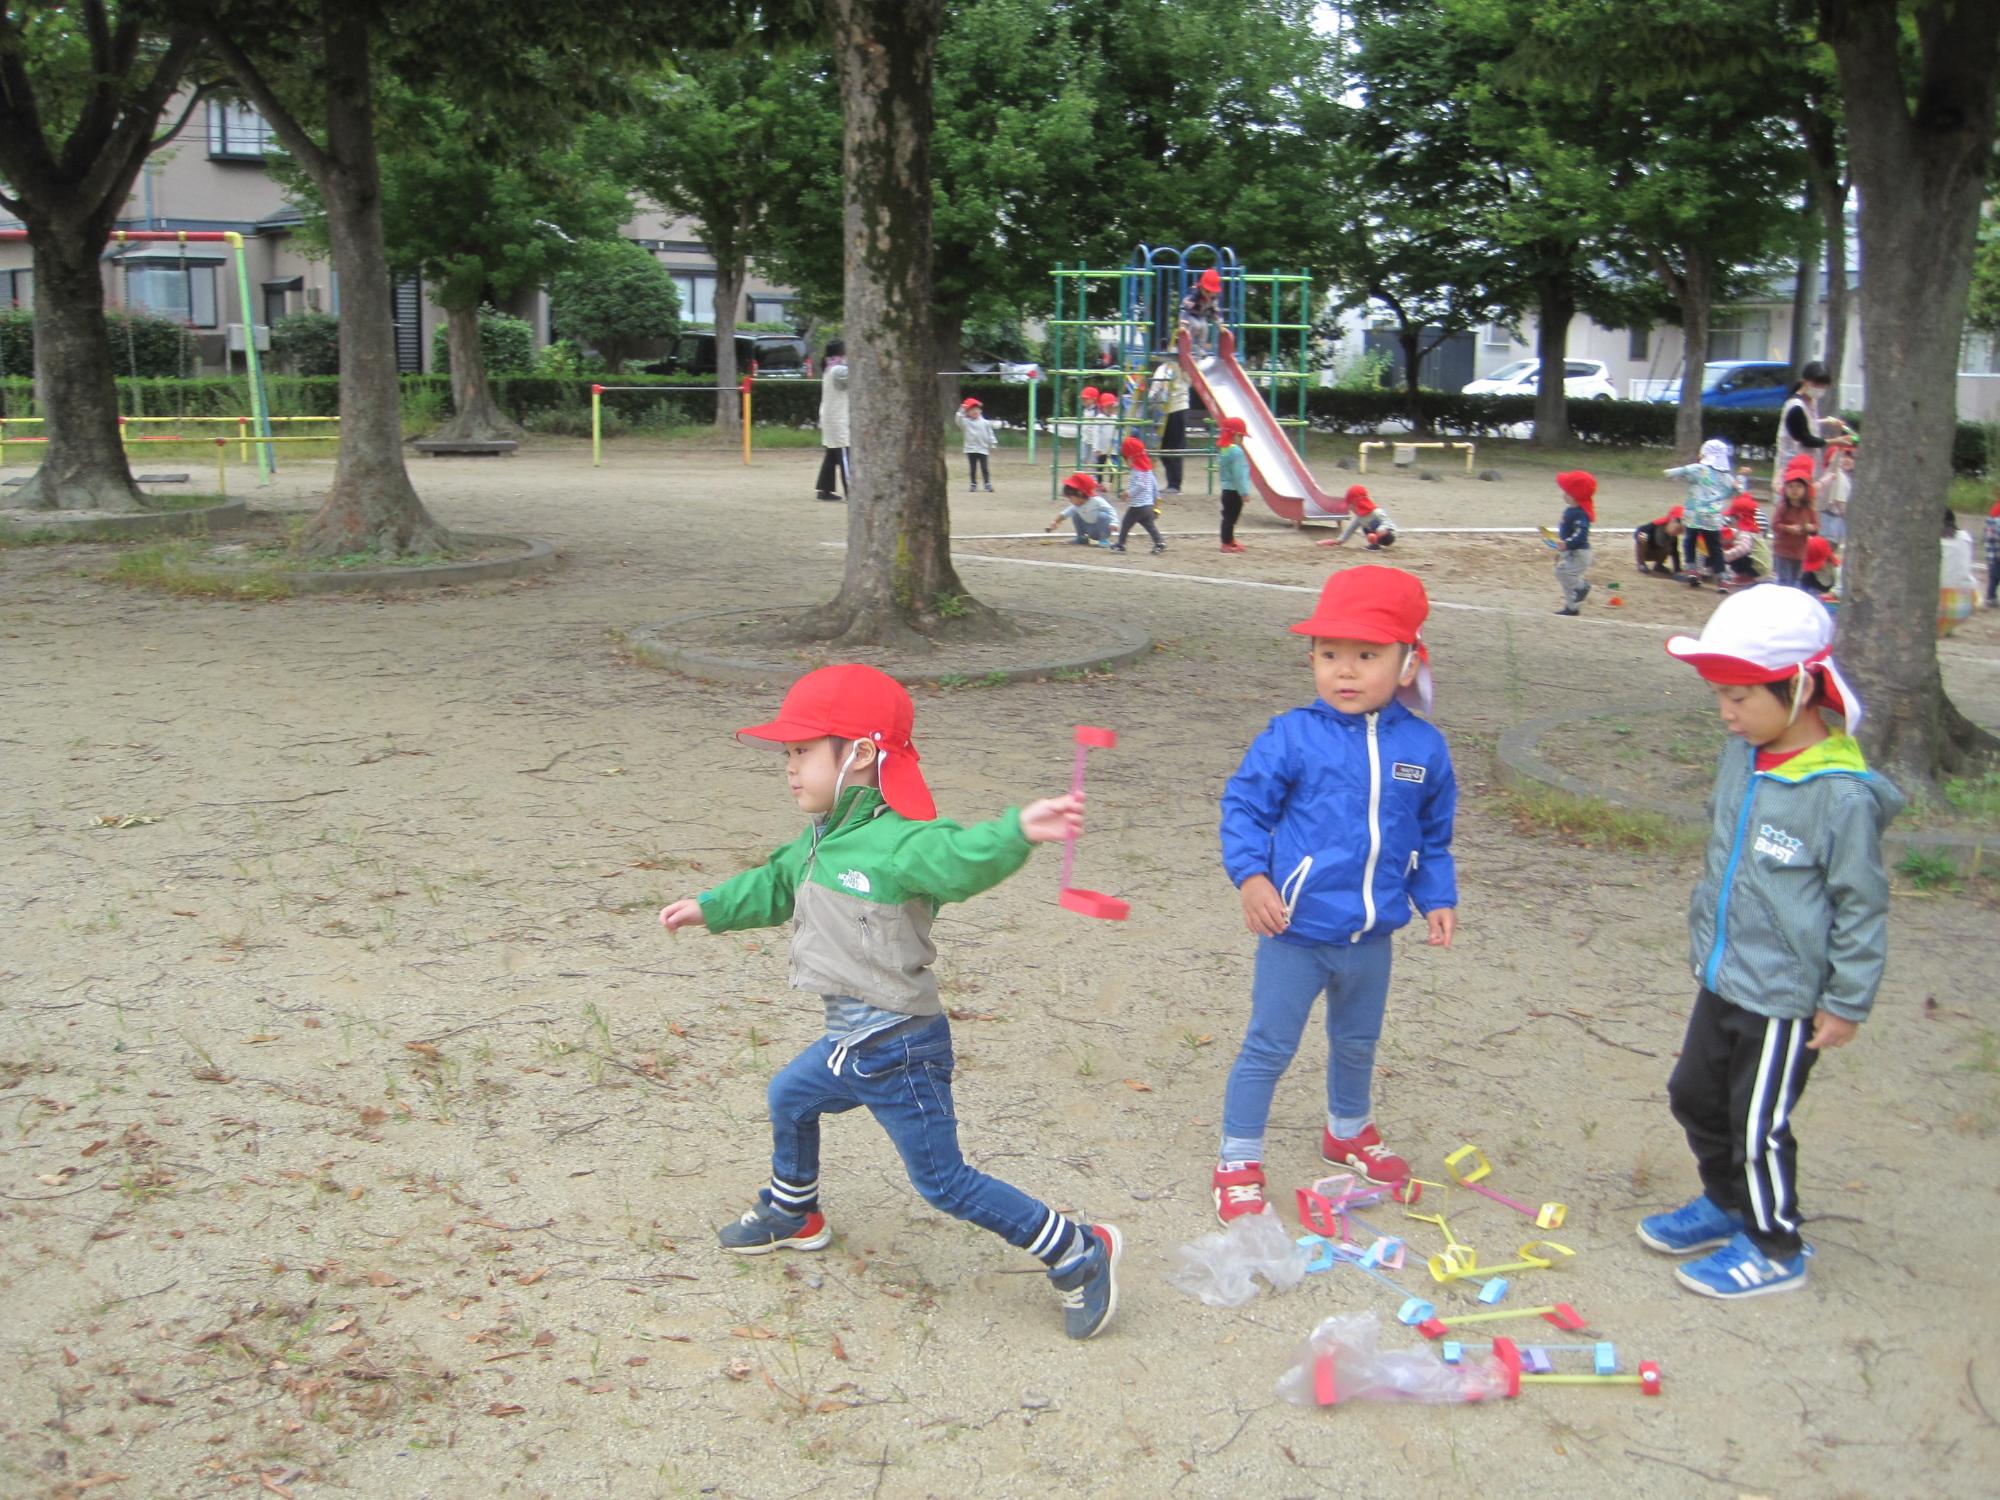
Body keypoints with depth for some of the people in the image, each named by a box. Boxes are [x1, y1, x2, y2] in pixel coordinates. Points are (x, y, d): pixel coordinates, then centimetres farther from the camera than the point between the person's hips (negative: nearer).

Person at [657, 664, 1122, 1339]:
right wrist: (710, 906, 31)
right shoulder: (819, 841, 6)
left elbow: (962, 857, -46)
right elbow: (776, 884, 26)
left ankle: (1079, 1253, 12)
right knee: (789, 1097, 32)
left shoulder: (899, 842, -26)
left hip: (899, 1052, -10)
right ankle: (792, 1214, 59)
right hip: (849, 1042, 10)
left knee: (944, 1182, -1)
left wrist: (1017, 830, -66)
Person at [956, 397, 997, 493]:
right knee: (972, 468, 6)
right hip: (971, 449, 0)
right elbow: (959, 421, -19)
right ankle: (973, 484, 14)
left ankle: (987, 484, 5)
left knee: (985, 468, 2)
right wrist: (961, 411, -26)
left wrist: (992, 444, 2)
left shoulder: (985, 423, 2)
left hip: (983, 449, 0)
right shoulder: (966, 422, -1)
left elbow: (990, 434, 6)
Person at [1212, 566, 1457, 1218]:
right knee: (1268, 1048, 5)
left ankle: (1349, 1132, 49)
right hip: (1296, 932, -4)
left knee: (1357, 1043, 25)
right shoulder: (1291, 737, -14)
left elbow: (1432, 838, 10)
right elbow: (1243, 807, -9)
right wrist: (1251, 875, -21)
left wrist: (1438, 898, 4)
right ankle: (1238, 1163, 19)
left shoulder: (1423, 746, -3)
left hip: (1372, 937, 4)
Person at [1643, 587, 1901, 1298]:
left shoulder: (1841, 794, -25)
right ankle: (1726, 1206, 43)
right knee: (1694, 1094, 20)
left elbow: (1862, 905, -17)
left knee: (1759, 1126, 5)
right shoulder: (1741, 755, -1)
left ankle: (1774, 1249, 26)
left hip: (1784, 998, -8)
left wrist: (1846, 1004, -10)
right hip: (1722, 977, 8)